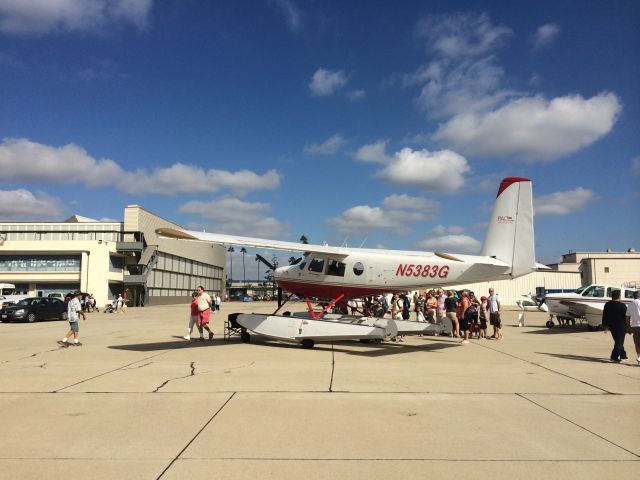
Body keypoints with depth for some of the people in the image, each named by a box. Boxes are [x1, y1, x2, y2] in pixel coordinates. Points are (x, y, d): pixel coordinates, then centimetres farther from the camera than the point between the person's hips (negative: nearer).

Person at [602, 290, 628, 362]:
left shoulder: (607, 305, 4)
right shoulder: (622, 305, -14)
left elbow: (604, 316, 8)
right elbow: (626, 317, -11)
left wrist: (605, 326, 14)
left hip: (612, 326, 6)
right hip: (621, 326, -6)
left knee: (618, 342, 19)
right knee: (619, 342, 0)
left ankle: (623, 355, 28)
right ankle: (614, 357, -5)